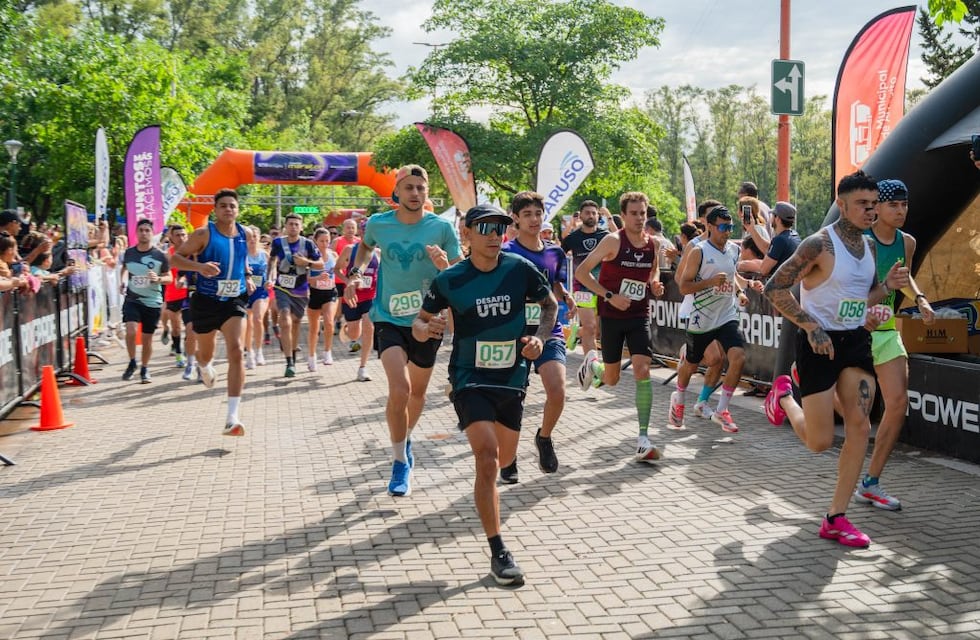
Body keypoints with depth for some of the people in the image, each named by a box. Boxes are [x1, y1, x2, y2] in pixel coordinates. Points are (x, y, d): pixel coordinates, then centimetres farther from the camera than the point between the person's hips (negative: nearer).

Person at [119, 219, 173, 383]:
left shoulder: (160, 256, -6)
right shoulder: (128, 253, 2)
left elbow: (169, 278, 0)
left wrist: (158, 278, -19)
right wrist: (124, 280, 4)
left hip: (153, 302, -1)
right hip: (132, 299, 1)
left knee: (147, 337, 7)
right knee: (131, 331, -20)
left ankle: (145, 369, 26)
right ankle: (132, 362, 4)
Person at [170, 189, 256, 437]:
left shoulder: (246, 234, 2)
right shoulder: (204, 234, -10)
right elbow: (176, 257, -11)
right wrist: (199, 266, -29)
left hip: (234, 301, 1)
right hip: (206, 301, -1)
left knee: (236, 352, -19)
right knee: (205, 353, 17)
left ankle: (232, 418, -21)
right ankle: (205, 367, 61)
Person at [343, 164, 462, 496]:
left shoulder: (442, 227, -9)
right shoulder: (378, 224, -5)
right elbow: (365, 246, 19)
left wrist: (443, 266, -26)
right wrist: (355, 273, 4)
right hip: (389, 318, -1)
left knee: (417, 391, 16)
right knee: (399, 389, -19)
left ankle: (406, 438, 46)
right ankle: (400, 462, -3)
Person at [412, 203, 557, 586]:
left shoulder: (519, 269, -7)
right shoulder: (449, 280, -11)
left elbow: (550, 303, 8)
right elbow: (420, 323, -1)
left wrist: (540, 337, -9)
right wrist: (424, 329, -25)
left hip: (512, 375, 3)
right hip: (470, 377, -3)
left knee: (505, 456, 17)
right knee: (487, 459, -18)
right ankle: (498, 552, -11)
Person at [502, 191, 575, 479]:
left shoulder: (555, 253, 9)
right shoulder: (505, 253, -5)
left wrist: (565, 297, -1)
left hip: (549, 332, 3)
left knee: (557, 392, -16)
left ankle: (544, 437, 15)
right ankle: (508, 460, 21)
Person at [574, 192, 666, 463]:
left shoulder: (652, 244, 2)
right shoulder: (613, 241, -13)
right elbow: (581, 272, -13)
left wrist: (656, 285, -1)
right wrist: (610, 296, -20)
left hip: (640, 316, 3)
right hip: (612, 315, -3)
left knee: (642, 370, -14)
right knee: (611, 379, 9)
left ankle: (643, 438, -12)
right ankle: (592, 363, 47)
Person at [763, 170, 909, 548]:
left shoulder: (869, 246, 8)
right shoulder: (820, 244, -17)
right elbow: (774, 289, -18)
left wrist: (889, 285, -1)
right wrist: (811, 326, -22)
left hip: (855, 340, 7)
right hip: (819, 342, -7)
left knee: (859, 426, -4)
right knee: (819, 442, -2)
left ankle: (836, 519, 4)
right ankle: (783, 396, 32)